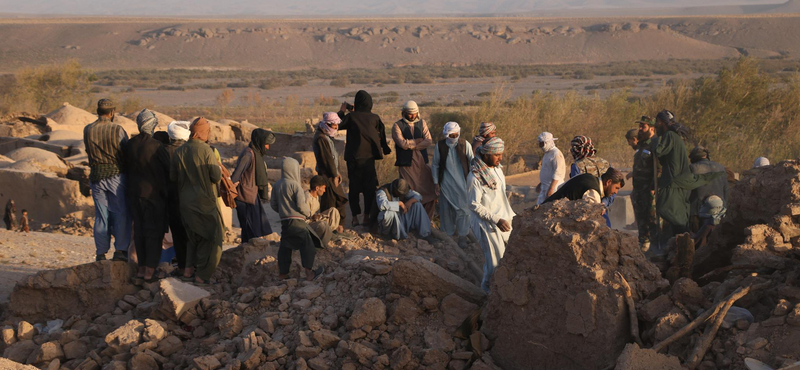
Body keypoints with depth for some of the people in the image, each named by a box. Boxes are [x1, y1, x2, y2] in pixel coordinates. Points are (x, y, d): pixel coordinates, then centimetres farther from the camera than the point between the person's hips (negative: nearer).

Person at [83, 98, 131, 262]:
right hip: (116, 175, -3)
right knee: (121, 213, 4)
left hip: (96, 176, 3)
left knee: (101, 215, 9)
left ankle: (101, 253, 9)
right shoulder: (117, 129, -7)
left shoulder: (87, 130, 3)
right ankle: (120, 250, -1)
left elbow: (89, 152, 9)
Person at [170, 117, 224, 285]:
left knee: (193, 236, 22)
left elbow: (173, 177, 4)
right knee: (211, 237, 7)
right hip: (205, 201, -6)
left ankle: (188, 269, 17)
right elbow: (216, 176, -14)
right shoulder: (206, 150, -16)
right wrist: (218, 167, 7)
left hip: (185, 202, 6)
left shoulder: (179, 152, 0)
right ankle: (202, 275, 6)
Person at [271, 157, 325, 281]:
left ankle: (283, 273, 17)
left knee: (285, 246, 14)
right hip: (296, 221, -7)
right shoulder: (295, 185, -13)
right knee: (307, 244, -1)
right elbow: (301, 205, -16)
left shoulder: (277, 185, 6)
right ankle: (309, 273, -3)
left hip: (284, 221, 7)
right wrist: (308, 213, 3)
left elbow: (273, 204, 11)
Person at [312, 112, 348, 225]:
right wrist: (334, 175, -15)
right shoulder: (321, 138, -18)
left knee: (340, 200, 15)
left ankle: (339, 224, 24)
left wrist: (337, 172, 10)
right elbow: (327, 158, -19)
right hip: (327, 176, -10)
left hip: (332, 174, 10)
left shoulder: (327, 136, 14)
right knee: (329, 204, -4)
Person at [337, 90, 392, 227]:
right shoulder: (374, 117, -1)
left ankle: (355, 218, 5)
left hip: (354, 158, -1)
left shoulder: (351, 116, -10)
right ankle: (367, 217, 5)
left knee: (354, 187, 6)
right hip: (369, 158, 2)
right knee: (369, 188, 7)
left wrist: (342, 111, 13)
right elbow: (381, 133, 10)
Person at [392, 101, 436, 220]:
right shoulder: (397, 126, 0)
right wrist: (420, 141, -5)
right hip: (406, 164, -4)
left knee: (429, 192, 2)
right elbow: (402, 143, -15)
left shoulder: (422, 123, 11)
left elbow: (429, 142, -2)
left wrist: (411, 145, -10)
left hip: (422, 162, 4)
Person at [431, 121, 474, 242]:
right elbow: (435, 165, 4)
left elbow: (473, 160, 0)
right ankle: (449, 232, 27)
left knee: (462, 207, 1)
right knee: (446, 208, 10)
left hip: (462, 182, -1)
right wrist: (436, 183, 3)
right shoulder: (439, 146, -5)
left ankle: (462, 234, 13)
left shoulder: (464, 144, -7)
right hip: (446, 182, 1)